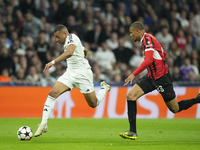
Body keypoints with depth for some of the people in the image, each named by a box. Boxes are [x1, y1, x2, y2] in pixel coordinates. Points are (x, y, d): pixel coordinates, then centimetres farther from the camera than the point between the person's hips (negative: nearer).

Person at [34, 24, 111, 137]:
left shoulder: (72, 37, -15)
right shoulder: (68, 42, 13)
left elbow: (69, 53, -36)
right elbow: (85, 51, 29)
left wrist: (53, 62, -44)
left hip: (83, 74, -8)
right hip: (70, 73, 8)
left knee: (93, 104, 3)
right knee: (53, 93, -14)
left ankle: (105, 88, 35)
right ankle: (44, 125, -16)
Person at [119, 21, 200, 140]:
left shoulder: (147, 39, -17)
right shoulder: (145, 40, 12)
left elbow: (148, 60, -30)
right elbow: (163, 54, 23)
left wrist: (134, 74, -29)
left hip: (162, 79, -9)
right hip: (151, 77, 9)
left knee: (175, 109, 0)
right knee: (130, 96, -7)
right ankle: (132, 132, -9)